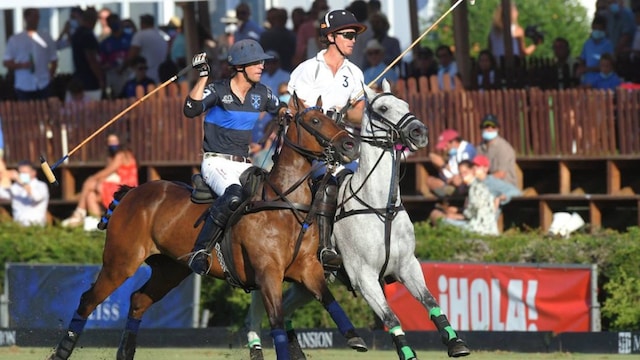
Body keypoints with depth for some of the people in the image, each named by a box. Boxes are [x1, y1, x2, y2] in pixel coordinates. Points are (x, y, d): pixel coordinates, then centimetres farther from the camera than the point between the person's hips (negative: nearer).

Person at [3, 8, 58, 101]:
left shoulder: (46, 38, 7)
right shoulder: (15, 40, 1)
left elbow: (54, 60, 14)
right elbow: (6, 62, 0)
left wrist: (50, 76, 5)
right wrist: (22, 65, -16)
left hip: (43, 86, 2)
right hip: (23, 87, -2)